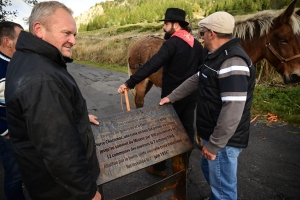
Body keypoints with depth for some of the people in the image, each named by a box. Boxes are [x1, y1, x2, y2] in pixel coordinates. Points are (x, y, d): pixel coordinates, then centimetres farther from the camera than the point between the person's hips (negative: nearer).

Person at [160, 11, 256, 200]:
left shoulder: (232, 62, -26)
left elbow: (233, 110, -31)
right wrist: (171, 97, 21)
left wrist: (214, 144, -25)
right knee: (208, 168, 29)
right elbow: (195, 80, 18)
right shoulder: (217, 56, 8)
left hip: (225, 139, -10)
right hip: (215, 133, 10)